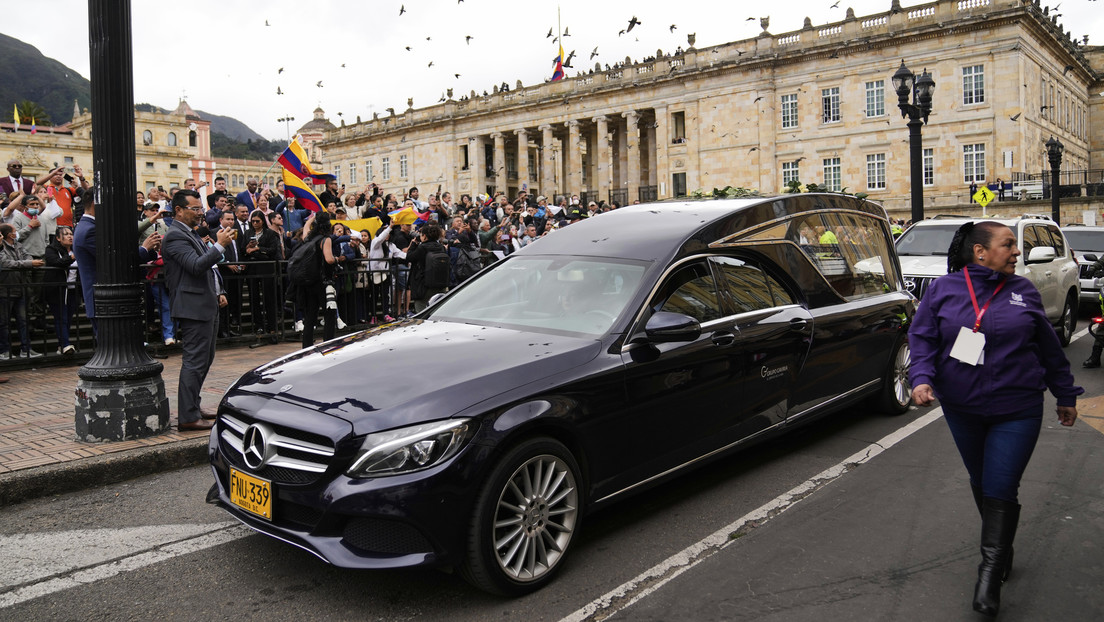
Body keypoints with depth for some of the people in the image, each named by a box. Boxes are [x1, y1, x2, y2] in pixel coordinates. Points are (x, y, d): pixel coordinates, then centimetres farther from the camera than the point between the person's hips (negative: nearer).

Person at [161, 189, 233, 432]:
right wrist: (220, 245, -25)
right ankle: (187, 417, -4)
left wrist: (218, 293, 17)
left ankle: (193, 406, 27)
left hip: (206, 306, 11)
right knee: (195, 362, -9)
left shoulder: (190, 234, 21)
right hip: (193, 308, -11)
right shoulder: (175, 236, -12)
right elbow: (196, 266, -25)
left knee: (204, 359, 17)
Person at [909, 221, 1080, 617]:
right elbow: (921, 338, -4)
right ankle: (1000, 551, 38)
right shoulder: (943, 289, -1)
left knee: (1001, 491, -6)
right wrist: (922, 378, -21)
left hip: (1017, 411, -1)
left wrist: (1066, 395, 15)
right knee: (980, 484, 16)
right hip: (962, 409, 1)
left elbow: (1048, 347, 11)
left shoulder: (1023, 291, 3)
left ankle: (990, 574, 5)